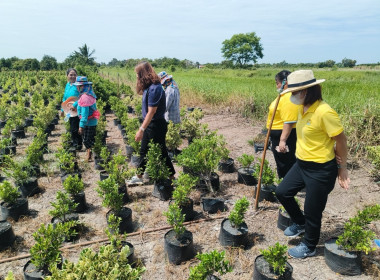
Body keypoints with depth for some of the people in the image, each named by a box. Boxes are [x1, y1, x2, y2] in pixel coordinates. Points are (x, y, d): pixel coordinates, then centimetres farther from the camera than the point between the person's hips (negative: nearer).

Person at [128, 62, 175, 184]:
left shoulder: (154, 88, -23)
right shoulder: (148, 87, 6)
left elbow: (151, 112, -26)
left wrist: (141, 130, -25)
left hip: (156, 125, -10)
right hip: (149, 124, 10)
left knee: (161, 152, 3)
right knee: (144, 151, 19)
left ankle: (172, 177, 19)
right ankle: (139, 176, 33)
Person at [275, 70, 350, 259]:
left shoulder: (324, 112, -24)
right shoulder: (303, 109, 2)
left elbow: (341, 140, -16)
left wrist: (342, 167, -8)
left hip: (320, 170, -8)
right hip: (302, 164, 9)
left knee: (312, 211, 8)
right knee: (282, 192, 16)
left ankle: (309, 247, 34)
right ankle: (300, 224, 42)